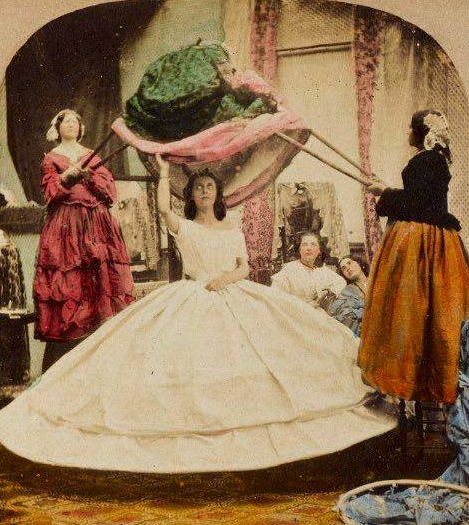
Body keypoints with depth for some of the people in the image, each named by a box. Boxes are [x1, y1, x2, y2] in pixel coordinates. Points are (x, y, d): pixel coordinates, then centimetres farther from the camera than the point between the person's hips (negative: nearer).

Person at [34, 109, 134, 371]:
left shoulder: (93, 157, 20)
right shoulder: (51, 159, 14)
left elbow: (111, 191, 10)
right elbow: (49, 193, 2)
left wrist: (90, 175, -5)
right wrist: (66, 176, -13)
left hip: (97, 223, 3)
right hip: (65, 225, -2)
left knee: (102, 277, -8)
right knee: (68, 280, -11)